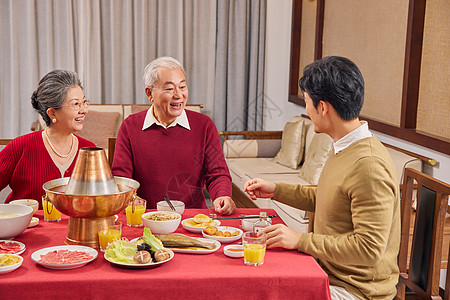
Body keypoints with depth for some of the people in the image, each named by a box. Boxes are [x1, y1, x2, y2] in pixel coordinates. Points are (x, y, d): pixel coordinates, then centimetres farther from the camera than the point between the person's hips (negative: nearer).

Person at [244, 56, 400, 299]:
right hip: (328, 274, 9)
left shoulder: (369, 166, -26)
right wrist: (276, 191, 16)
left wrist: (300, 240, -23)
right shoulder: (345, 149, 6)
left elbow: (370, 249, -27)